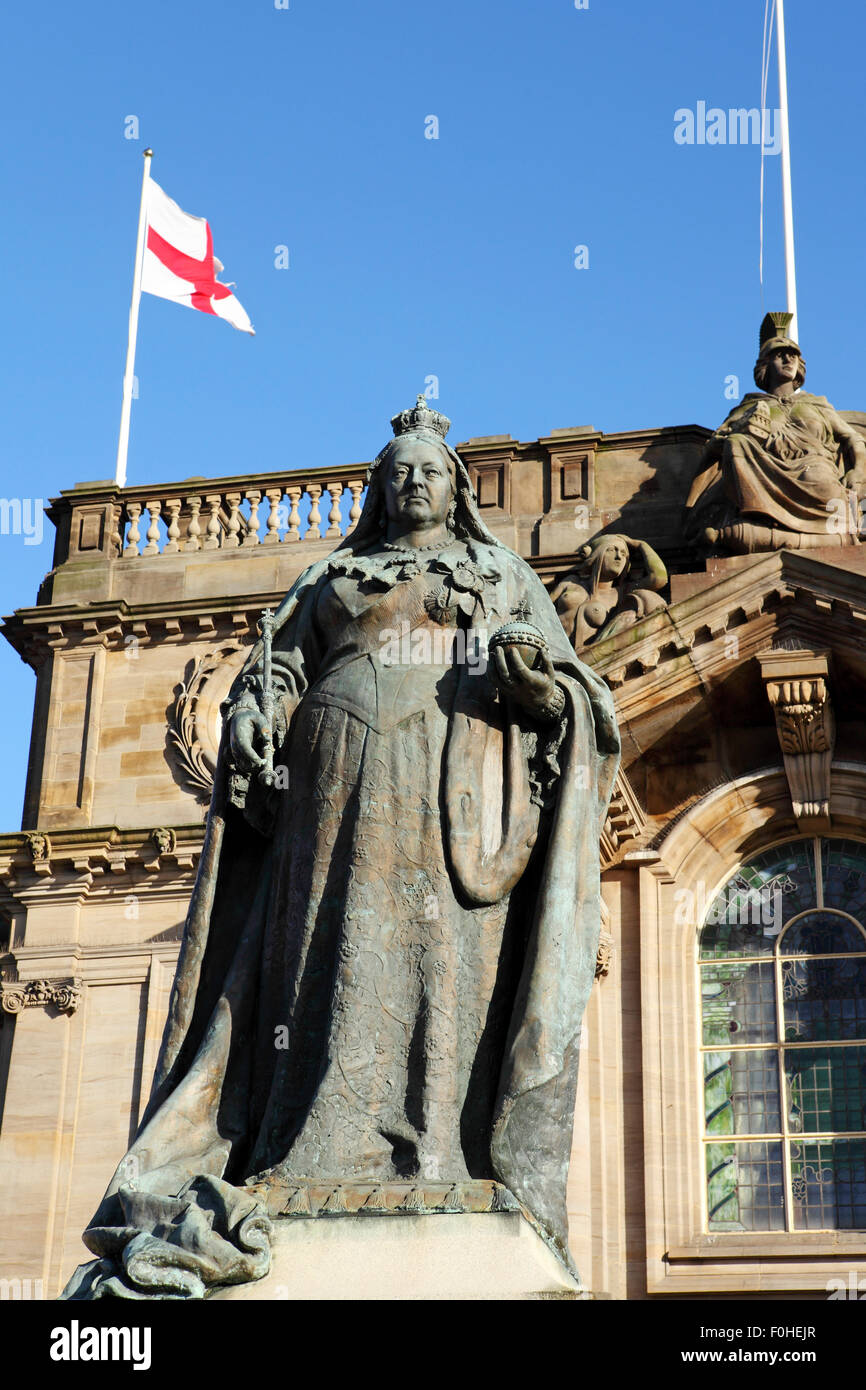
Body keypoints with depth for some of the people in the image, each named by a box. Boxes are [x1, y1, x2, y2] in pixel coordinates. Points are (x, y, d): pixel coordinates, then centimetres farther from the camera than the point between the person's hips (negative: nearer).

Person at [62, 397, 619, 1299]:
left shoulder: (507, 580, 22)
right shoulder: (334, 579, 26)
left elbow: (569, 698, 13)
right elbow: (277, 672, 18)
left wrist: (534, 676, -10)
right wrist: (255, 715, -5)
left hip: (463, 794, -1)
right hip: (348, 790, 1)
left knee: (455, 964, -13)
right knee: (338, 959, -12)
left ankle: (449, 1174, -20)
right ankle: (319, 1165, -19)